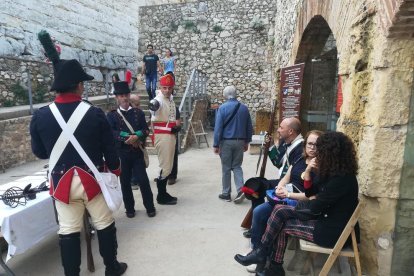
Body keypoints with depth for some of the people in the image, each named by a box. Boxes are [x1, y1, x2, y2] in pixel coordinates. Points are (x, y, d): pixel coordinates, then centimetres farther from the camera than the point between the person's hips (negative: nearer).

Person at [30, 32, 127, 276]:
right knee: (105, 224, 16)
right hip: (92, 179, -1)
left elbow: (39, 152, 5)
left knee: (68, 231, 14)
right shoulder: (95, 113, -13)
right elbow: (109, 148, -7)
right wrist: (116, 169, 12)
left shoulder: (40, 116, -6)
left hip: (61, 181, 2)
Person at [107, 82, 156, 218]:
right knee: (125, 182, 8)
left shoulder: (138, 112, 9)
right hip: (121, 153, 0)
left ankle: (150, 207, 16)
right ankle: (129, 208, 23)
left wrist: (136, 137, -18)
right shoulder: (111, 115, 3)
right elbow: (110, 133, -9)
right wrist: (128, 138, -17)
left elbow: (146, 130, 1)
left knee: (143, 180, 1)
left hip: (137, 152, 1)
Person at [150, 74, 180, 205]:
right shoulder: (158, 101, -15)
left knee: (168, 166, 14)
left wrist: (177, 123, 13)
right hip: (162, 136, -9)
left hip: (171, 135, 9)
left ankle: (163, 193, 26)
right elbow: (153, 106, -43)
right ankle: (161, 196, 8)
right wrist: (153, 106, -65)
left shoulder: (171, 101, 12)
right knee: (165, 167, -5)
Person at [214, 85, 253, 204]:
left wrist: (216, 144, -6)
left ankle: (226, 193, 17)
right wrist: (247, 142, 18)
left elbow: (218, 127, -12)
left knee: (226, 168, 7)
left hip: (226, 142, -3)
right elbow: (249, 127, 9)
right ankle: (241, 189, -3)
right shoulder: (244, 108, 5)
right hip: (240, 141, 4)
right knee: (237, 166, 14)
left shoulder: (222, 108, -9)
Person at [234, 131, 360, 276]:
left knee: (283, 226, -7)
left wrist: (313, 199, 2)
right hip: (326, 217, 9)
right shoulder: (333, 172, 5)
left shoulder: (342, 179, -26)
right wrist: (307, 172, -6)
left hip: (332, 230, -9)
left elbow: (314, 207, -23)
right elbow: (311, 193, 10)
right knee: (279, 210, -2)